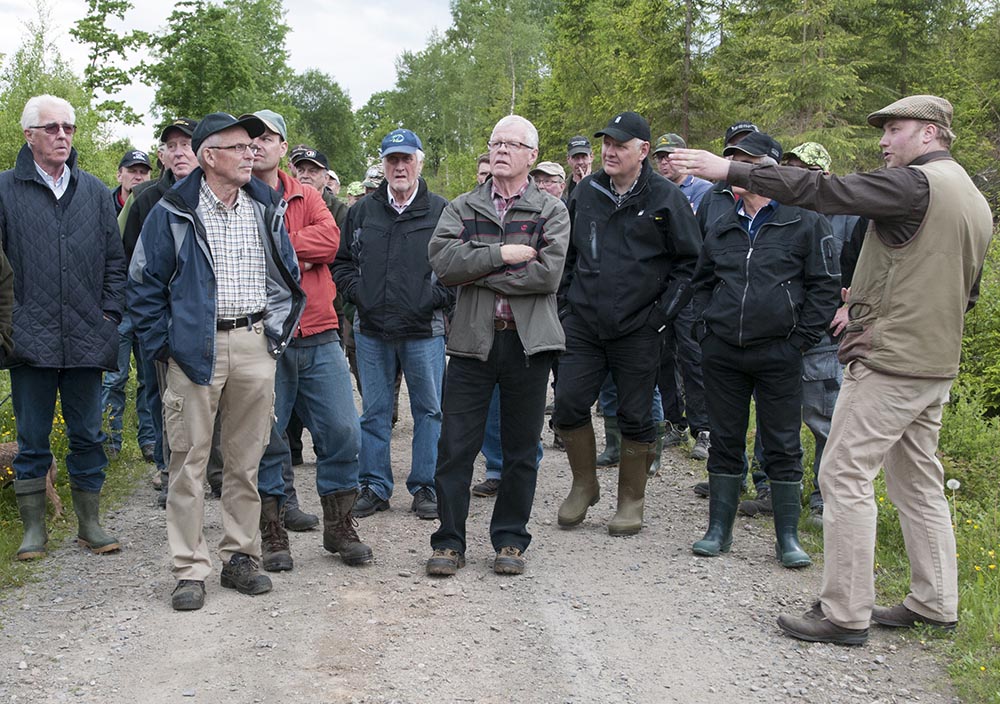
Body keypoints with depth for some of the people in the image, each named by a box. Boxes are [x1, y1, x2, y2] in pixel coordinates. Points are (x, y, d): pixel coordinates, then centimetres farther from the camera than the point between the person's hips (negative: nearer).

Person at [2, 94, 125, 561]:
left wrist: (110, 313, 4)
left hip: (86, 339, 2)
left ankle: (89, 522, 19)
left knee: (88, 435, 9)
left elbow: (115, 260, 13)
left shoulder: (94, 191, 10)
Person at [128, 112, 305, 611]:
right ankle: (190, 570, 7)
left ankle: (241, 557, 20)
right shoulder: (173, 213, -2)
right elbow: (144, 284, 1)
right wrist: (163, 347, -4)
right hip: (195, 348, -3)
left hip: (255, 346, 4)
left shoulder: (266, 209, 10)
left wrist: (279, 331, 10)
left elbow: (288, 276, 18)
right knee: (189, 461, -1)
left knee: (246, 459, 9)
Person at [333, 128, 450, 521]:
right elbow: (342, 261, 16)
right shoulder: (362, 212, 10)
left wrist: (436, 298, -9)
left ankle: (425, 487, 15)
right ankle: (375, 487, 18)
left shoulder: (441, 212, 1)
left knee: (429, 411, 4)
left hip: (424, 331, -2)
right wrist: (357, 294, 2)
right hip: (371, 330, 3)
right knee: (374, 411, 8)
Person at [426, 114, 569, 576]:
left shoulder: (551, 212, 5)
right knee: (456, 446, 1)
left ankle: (510, 540, 21)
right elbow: (442, 260, -8)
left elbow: (547, 274, -12)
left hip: (528, 342, -1)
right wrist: (501, 254, -14)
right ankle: (449, 541, 12)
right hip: (473, 339, 1)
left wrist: (478, 274, -10)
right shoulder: (463, 207, 10)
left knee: (521, 448, 8)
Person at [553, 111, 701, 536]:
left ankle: (631, 502, 20)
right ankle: (584, 485, 20)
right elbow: (567, 253, 19)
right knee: (568, 405, -1)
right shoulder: (586, 193, 8)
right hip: (582, 325, 4)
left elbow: (690, 260, -1)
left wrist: (664, 311, -6)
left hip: (638, 329, -3)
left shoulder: (665, 198, -4)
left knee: (635, 418, 5)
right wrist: (568, 299, 12)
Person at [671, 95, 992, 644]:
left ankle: (845, 614, 0)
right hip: (937, 364, 10)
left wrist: (730, 170, -19)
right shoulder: (975, 201, 16)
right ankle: (934, 604, 24)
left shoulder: (913, 184, -14)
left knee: (844, 476, -4)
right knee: (917, 480, 17)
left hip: (888, 361, -10)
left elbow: (821, 191, -22)